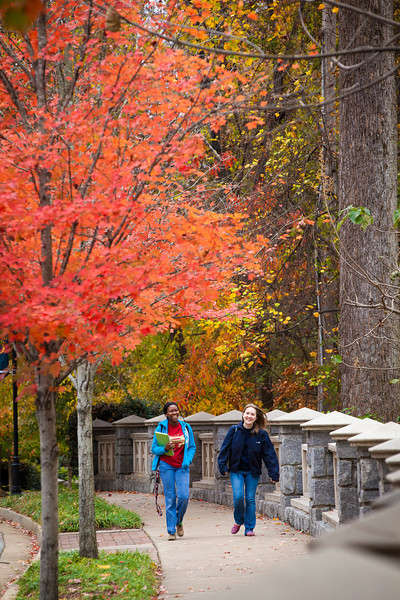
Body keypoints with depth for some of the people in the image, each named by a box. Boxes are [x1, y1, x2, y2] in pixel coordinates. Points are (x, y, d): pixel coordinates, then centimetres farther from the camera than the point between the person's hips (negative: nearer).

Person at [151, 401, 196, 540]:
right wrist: (165, 448, -19)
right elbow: (154, 448, 1)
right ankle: (171, 531, 5)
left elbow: (192, 447, 11)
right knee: (170, 499, -2)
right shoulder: (161, 428, -1)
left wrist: (188, 461, -5)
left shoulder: (186, 427, 6)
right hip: (166, 466, -2)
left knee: (184, 496, -10)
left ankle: (179, 522, 18)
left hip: (182, 467, 2)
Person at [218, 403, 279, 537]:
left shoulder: (261, 434, -5)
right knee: (238, 497, -13)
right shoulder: (234, 430, -3)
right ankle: (238, 521, 13)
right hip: (236, 470, 0)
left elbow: (269, 454, -4)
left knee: (250, 499, 2)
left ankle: (249, 528, 12)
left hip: (253, 472, 0)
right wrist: (223, 466, -7)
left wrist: (274, 473, -9)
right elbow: (225, 448, 1)